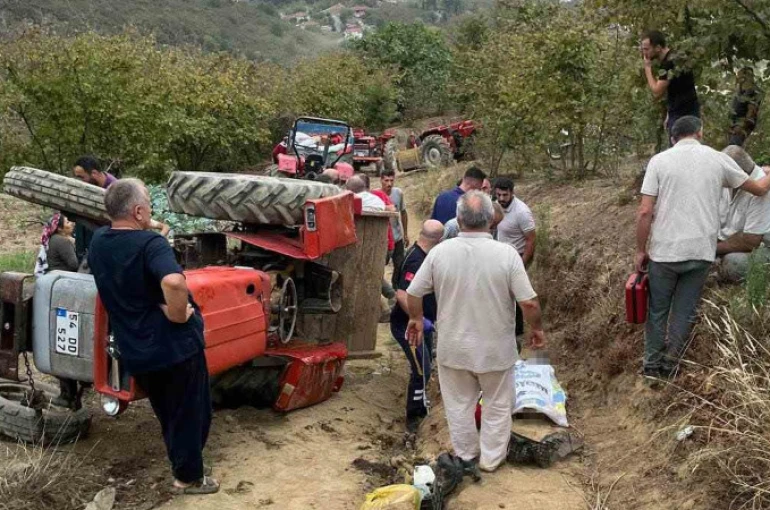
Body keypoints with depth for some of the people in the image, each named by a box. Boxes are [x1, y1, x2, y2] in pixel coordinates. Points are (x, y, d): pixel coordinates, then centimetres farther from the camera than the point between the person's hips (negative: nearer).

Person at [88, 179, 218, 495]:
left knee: (167, 414, 25)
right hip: (174, 345, -7)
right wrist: (178, 314, -26)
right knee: (189, 412, 12)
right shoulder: (149, 243, -24)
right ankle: (189, 478, 25)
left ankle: (180, 465, 39)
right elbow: (173, 281, -43)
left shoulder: (98, 243, 1)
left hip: (134, 351, 7)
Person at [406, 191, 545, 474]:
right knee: (497, 405, 20)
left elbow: (413, 293, -5)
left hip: (453, 347, 2)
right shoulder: (506, 254, -18)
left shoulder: (440, 251, -13)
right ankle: (491, 458, 32)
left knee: (459, 405, 21)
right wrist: (536, 328, 2)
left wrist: (416, 319, 15)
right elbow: (529, 302, -17)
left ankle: (466, 456, 36)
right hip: (495, 349, -1)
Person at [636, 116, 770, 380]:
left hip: (664, 251, -1)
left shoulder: (659, 161, -3)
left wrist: (641, 250, 2)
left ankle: (652, 366, 23)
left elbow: (645, 212, -9)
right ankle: (669, 366, 21)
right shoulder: (718, 159, 3)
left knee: (657, 311, 15)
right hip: (701, 251, 1)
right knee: (684, 312, 14)